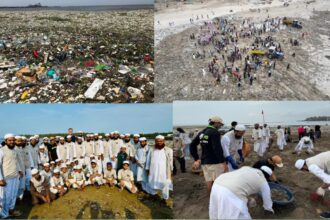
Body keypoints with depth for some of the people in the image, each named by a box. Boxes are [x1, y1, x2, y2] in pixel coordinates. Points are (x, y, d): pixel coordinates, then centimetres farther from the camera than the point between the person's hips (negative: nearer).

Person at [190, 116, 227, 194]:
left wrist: (197, 159, 16)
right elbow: (217, 148, -22)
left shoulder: (202, 132, 12)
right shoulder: (215, 132, -13)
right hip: (215, 162, -8)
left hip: (204, 162, 8)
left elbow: (192, 145, 15)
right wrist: (223, 161, -17)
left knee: (209, 182, 13)